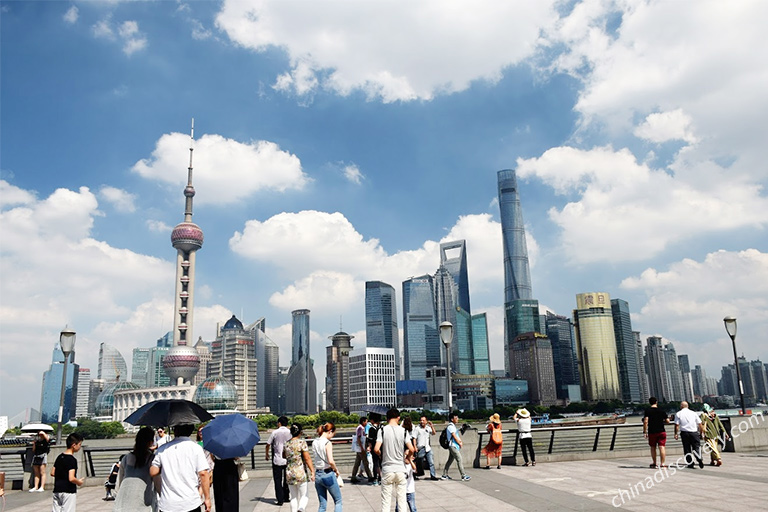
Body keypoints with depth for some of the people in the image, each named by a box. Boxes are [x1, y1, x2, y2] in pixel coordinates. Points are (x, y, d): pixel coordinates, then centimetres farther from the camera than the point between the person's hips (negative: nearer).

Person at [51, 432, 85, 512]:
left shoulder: (59, 457, 8)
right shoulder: (72, 459, -17)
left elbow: (52, 473, 13)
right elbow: (71, 478, -22)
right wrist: (79, 482, -4)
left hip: (57, 490, 8)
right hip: (69, 492, -8)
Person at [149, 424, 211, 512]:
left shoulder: (162, 449, 1)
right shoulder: (195, 447, -6)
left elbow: (152, 472, 3)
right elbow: (203, 474, -10)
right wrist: (207, 498, -2)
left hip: (167, 504, 2)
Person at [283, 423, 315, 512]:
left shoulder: (286, 444, 5)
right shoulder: (302, 442, -10)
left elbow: (284, 455, 23)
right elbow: (307, 458, -13)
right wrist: (312, 471, -12)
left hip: (289, 473, 4)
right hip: (300, 472, -4)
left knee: (294, 497, 14)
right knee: (304, 495, 4)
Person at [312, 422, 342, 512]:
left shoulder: (314, 442, 6)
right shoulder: (327, 443, -16)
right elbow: (331, 461, -24)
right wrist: (336, 470, -6)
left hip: (317, 474, 6)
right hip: (328, 474, -6)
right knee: (338, 501, 11)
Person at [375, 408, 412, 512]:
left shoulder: (382, 430, -5)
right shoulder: (403, 431, -2)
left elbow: (376, 449, -14)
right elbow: (411, 449, -9)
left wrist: (381, 455, 6)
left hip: (387, 469, -1)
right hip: (400, 469, 1)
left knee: (386, 501, 6)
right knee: (402, 500, 10)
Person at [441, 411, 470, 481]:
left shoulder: (454, 426, 18)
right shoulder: (450, 426, -13)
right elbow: (454, 436, -14)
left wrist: (460, 441, 3)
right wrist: (460, 444, -4)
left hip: (456, 446, 10)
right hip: (453, 446, -10)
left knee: (450, 460, 13)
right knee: (459, 460, -11)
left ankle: (445, 475, 18)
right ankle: (463, 476, -12)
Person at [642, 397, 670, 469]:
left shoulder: (647, 410, -3)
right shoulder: (661, 411, 4)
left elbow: (645, 421, -11)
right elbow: (667, 421, 6)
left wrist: (644, 432, -7)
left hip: (652, 432, -1)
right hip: (661, 431, 1)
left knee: (653, 448, 11)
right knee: (662, 447, -2)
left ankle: (654, 464, 18)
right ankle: (663, 463, -8)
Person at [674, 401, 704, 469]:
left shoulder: (678, 414, 4)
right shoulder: (693, 413, 8)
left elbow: (676, 425, -2)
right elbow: (700, 424, 7)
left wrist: (676, 434, 3)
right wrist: (701, 432, 16)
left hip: (684, 433, -1)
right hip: (694, 432, 1)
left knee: (687, 449, 6)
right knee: (697, 447, 2)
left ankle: (690, 464, 4)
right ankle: (700, 459, -22)